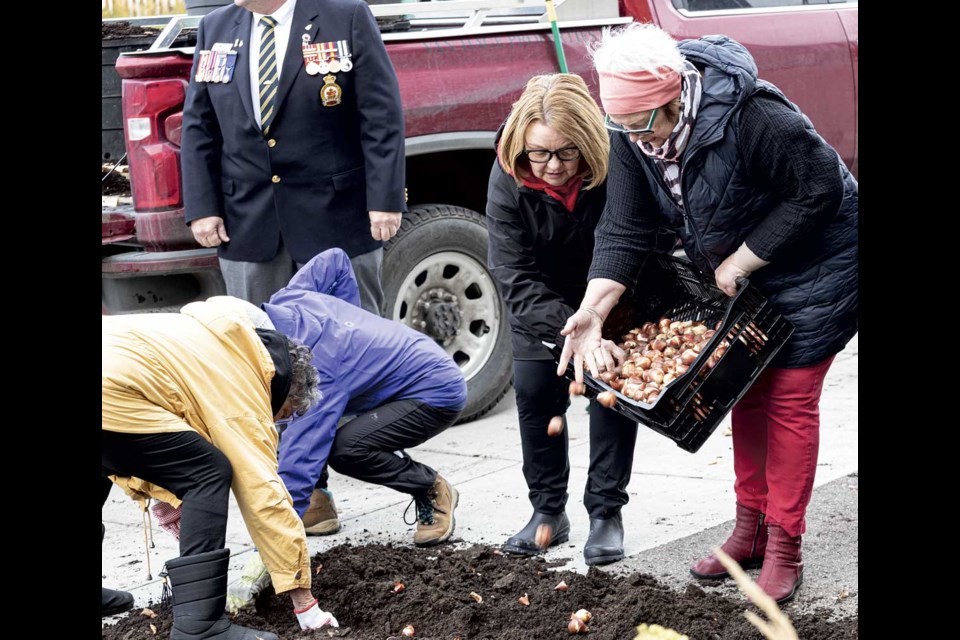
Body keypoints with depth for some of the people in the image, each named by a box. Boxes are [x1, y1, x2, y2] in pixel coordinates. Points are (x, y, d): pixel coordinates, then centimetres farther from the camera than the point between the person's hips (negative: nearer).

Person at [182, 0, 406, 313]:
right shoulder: (215, 28, 10)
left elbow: (381, 117, -7)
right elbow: (199, 126, 10)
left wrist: (385, 199, -14)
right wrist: (201, 207, 2)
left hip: (335, 216, -3)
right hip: (247, 226, 3)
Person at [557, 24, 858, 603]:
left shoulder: (751, 115, -36)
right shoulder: (632, 135, -15)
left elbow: (820, 190, -27)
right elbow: (625, 230, -15)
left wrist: (739, 262, -23)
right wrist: (593, 309, -29)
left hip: (816, 266, -7)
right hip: (740, 276, 7)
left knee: (790, 399, -5)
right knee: (748, 393, 13)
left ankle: (784, 548, 5)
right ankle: (751, 530, 26)